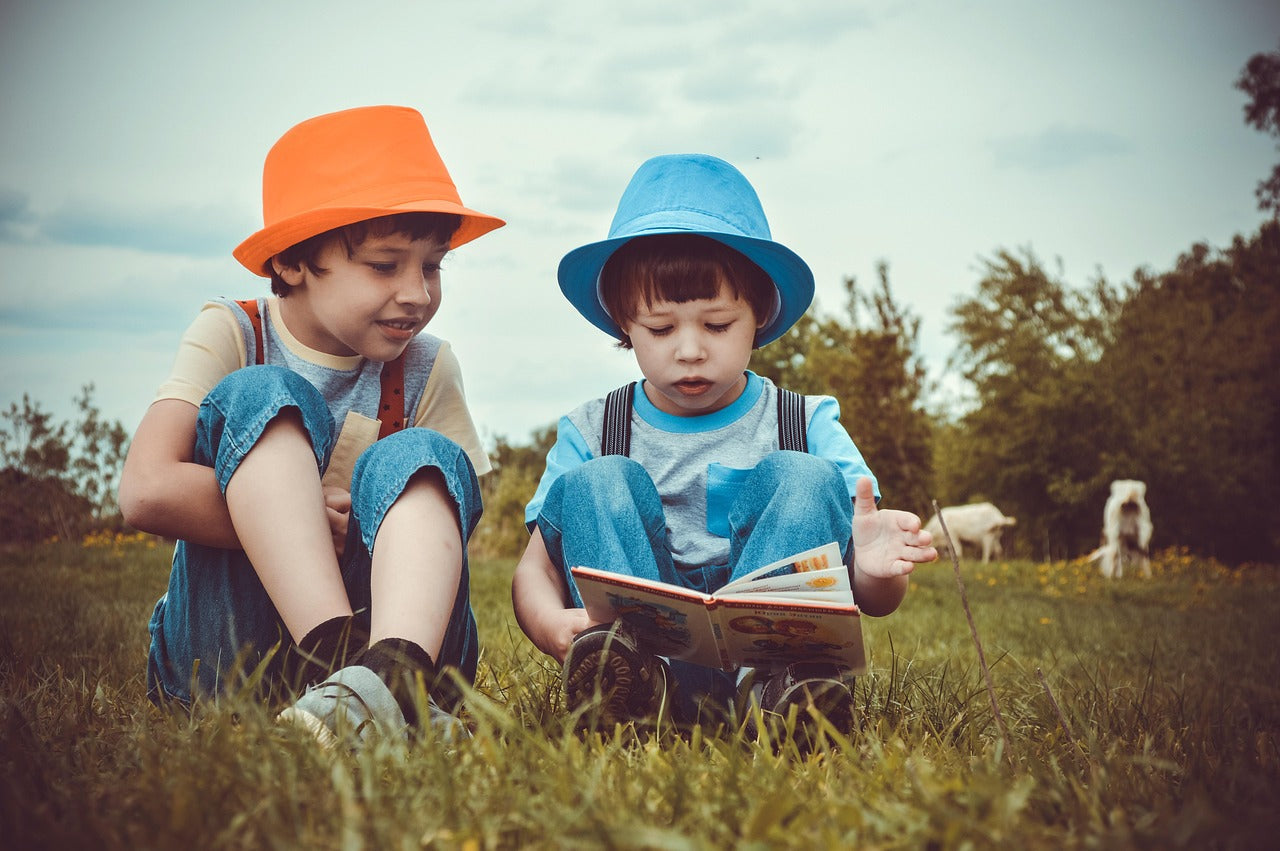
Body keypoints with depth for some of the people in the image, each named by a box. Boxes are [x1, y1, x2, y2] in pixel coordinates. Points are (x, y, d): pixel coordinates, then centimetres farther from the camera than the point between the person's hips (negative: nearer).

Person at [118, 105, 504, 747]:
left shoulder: (427, 370, 4)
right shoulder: (230, 335, -3)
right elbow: (148, 491, -19)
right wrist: (308, 518, -18)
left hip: (385, 619, 2)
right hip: (224, 645, -2)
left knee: (419, 458, -23)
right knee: (261, 398, -20)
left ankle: (394, 672, -53)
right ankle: (339, 661, -42)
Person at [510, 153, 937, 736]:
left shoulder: (808, 426, 6)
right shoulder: (590, 434, 8)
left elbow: (874, 602, 0)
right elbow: (536, 567, -1)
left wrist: (874, 571, -28)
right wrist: (552, 625, -27)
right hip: (640, 636, 1)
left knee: (805, 478, -18)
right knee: (596, 483, -17)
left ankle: (768, 678, -42)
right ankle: (650, 680, -43)